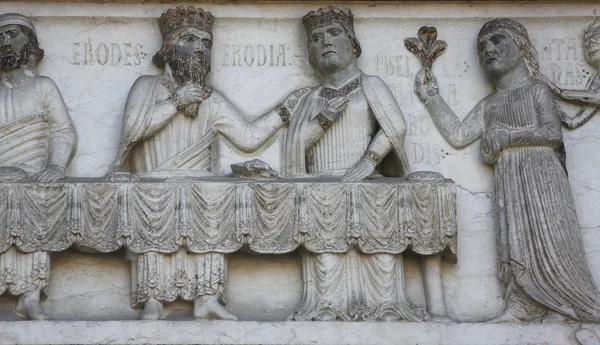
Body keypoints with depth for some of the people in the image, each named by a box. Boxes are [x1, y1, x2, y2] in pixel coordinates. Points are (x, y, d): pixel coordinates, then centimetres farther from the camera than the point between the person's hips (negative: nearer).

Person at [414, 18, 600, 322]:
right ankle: (521, 306, -1)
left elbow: (553, 132, -10)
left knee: (548, 238, -8)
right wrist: (431, 98, 13)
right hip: (507, 182, 5)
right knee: (515, 240, -1)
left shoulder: (536, 89, 3)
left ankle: (558, 310, -3)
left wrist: (506, 136, -13)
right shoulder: (488, 105, 19)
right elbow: (457, 136, 12)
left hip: (540, 175, -5)